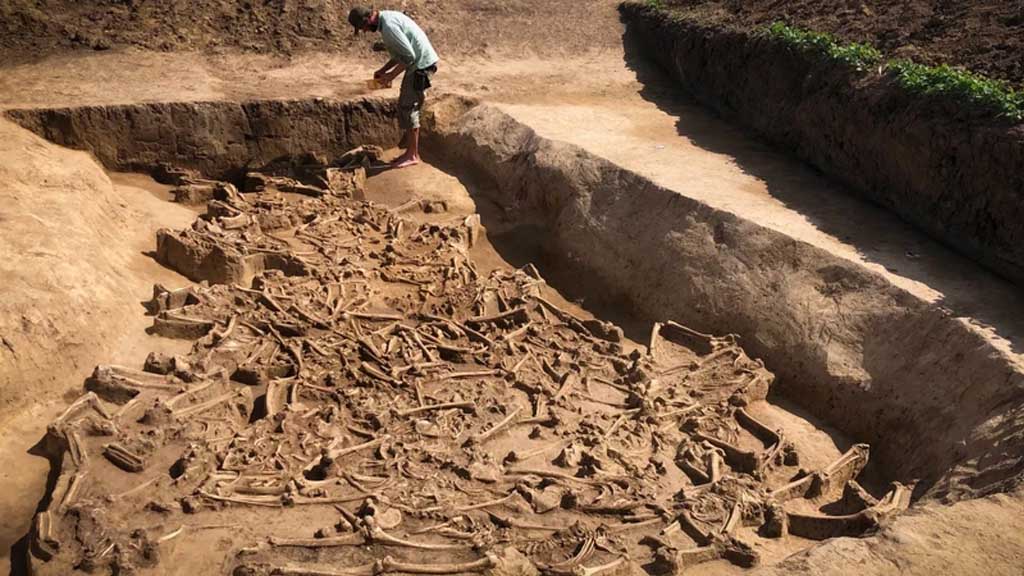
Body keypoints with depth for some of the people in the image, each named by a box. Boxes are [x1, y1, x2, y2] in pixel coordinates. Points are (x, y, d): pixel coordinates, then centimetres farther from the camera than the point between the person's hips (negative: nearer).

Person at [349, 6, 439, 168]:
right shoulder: (387, 18, 12)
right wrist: (383, 69, 12)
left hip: (421, 65, -10)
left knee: (408, 108, -5)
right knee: (406, 107, 13)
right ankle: (411, 151, 19)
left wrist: (391, 75, -13)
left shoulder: (388, 26, -21)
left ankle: (412, 155, 4)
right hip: (419, 63, 10)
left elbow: (409, 55, -22)